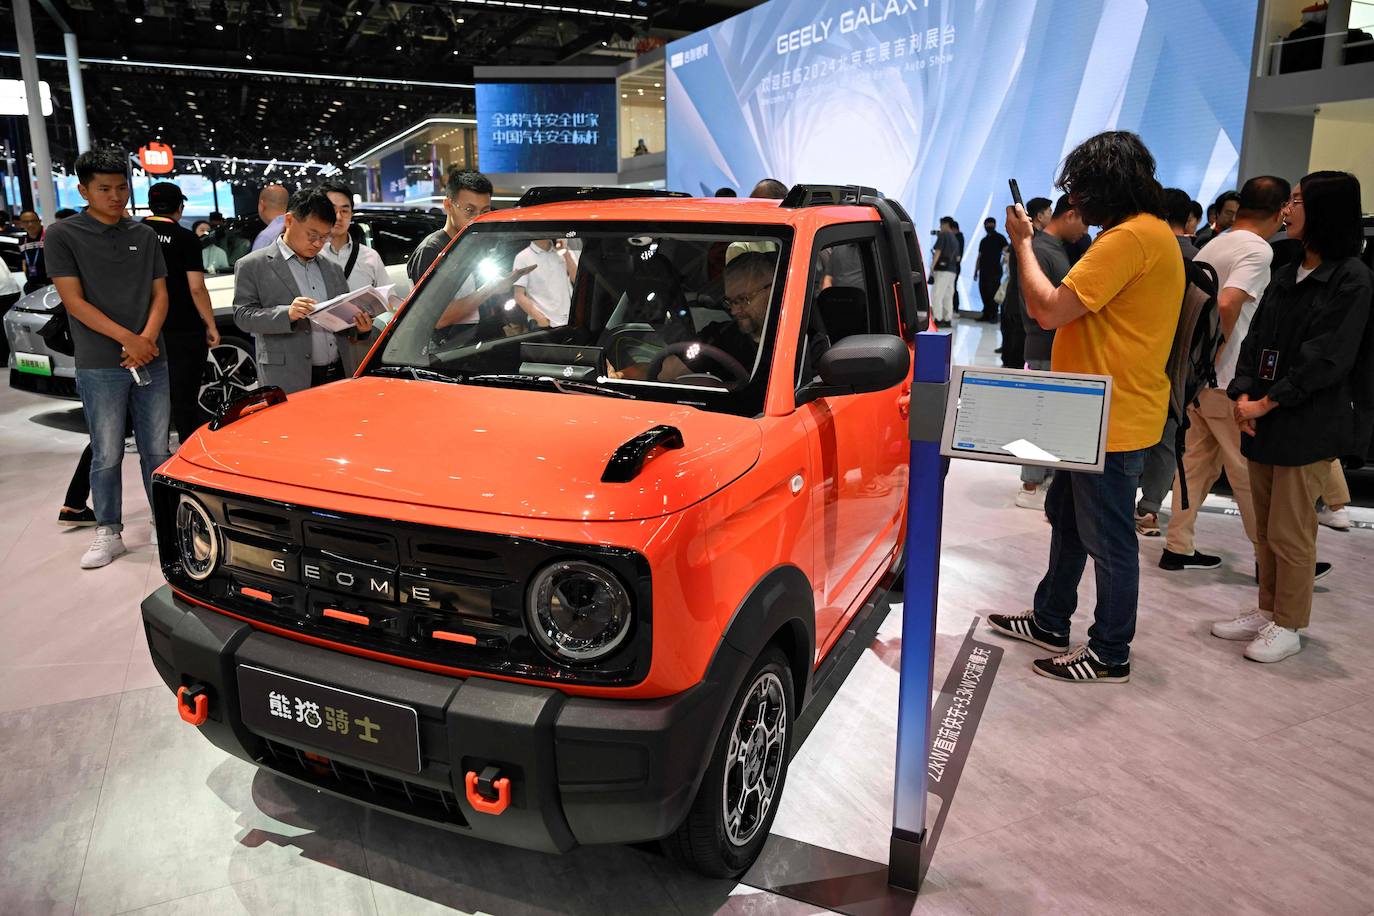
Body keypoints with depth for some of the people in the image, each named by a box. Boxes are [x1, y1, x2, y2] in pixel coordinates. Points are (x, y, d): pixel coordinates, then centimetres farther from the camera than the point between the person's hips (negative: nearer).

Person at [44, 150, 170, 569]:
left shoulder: (144, 235, 10)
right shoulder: (62, 235, -2)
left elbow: (160, 294, 9)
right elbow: (74, 300, -8)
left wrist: (148, 338, -9)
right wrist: (127, 339, -17)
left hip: (151, 361, 3)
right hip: (99, 367, -3)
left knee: (157, 451, 9)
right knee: (107, 456, 3)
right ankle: (108, 533, 15)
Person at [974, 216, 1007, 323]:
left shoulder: (1000, 238, 4)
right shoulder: (983, 240, 20)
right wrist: (976, 271, 16)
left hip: (995, 270, -6)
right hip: (984, 270, 6)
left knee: (992, 293, -9)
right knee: (983, 292, 3)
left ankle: (994, 315, -5)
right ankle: (986, 314, 11)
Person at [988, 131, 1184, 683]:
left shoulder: (1131, 236, -20)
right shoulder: (1147, 231, 15)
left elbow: (1050, 310, -23)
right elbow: (1076, 309, 15)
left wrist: (1022, 243, -9)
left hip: (1113, 419, -11)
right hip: (1098, 411, 11)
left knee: (1107, 539, 1)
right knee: (1067, 519, 20)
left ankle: (1109, 656, 15)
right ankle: (1049, 621, 35)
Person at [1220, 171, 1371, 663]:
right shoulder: (1287, 276, 14)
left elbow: (1327, 359, -15)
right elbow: (1255, 340, 9)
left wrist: (1266, 403, -15)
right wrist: (1244, 395, -6)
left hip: (1309, 425, -7)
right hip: (1264, 420, 7)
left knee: (1290, 531, 0)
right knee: (1265, 527, 14)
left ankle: (1288, 626, 13)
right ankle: (1268, 610, 26)